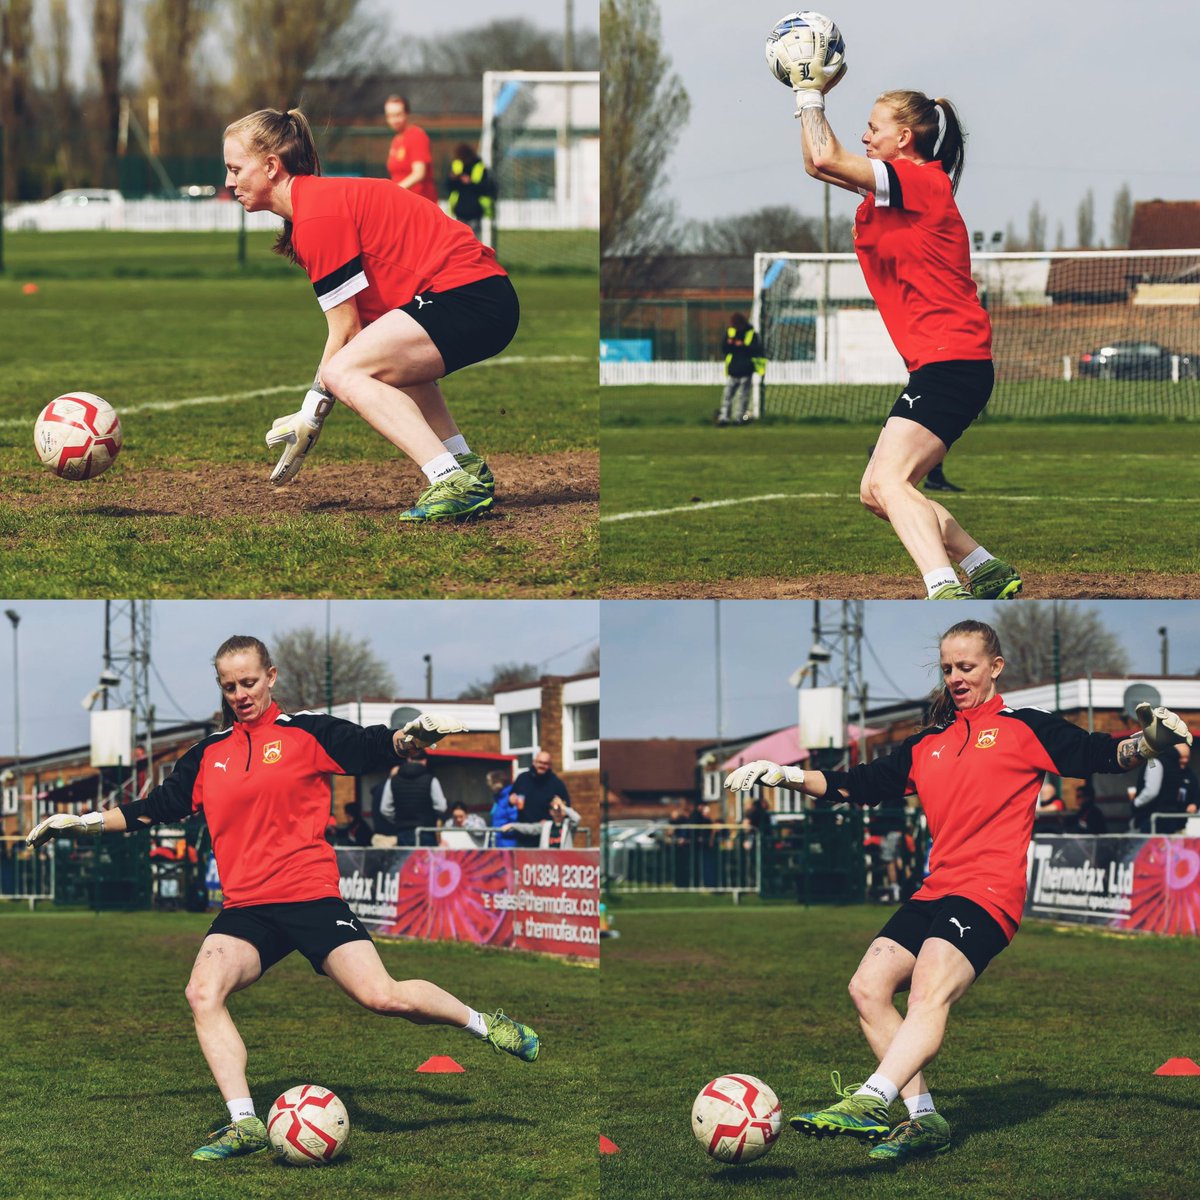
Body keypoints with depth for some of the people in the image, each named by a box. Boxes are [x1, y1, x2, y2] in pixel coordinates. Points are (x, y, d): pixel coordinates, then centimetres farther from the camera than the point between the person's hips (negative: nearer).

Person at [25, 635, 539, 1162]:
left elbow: (379, 748, 1)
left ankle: (484, 1023, 10)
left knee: (383, 996, -16)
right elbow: (152, 809, 23)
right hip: (245, 908, 4)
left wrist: (416, 734, -21)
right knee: (203, 992, -22)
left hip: (312, 897, -4)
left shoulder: (306, 732, 4)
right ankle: (244, 1124, -22)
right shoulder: (208, 755, 15)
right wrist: (78, 822, 20)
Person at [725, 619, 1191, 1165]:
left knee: (929, 990, -28)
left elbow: (1097, 755, 0)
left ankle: (869, 1103, -45)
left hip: (990, 892, -7)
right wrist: (786, 775, 16)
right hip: (934, 890, 7)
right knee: (868, 986, -9)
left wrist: (1148, 742, -20)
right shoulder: (926, 746, 23)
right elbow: (859, 784, 26)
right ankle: (923, 1119, -8)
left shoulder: (1024, 728, 8)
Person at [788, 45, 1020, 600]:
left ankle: (946, 593, -40)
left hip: (952, 361, -10)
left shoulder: (922, 181, -10)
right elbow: (818, 165, 29)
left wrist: (811, 91, -4)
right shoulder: (891, 190, 17)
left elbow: (824, 159, -17)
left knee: (886, 480, -24)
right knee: (877, 491, 12)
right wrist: (807, 92, 21)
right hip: (940, 363, 10)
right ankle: (989, 574, 16)